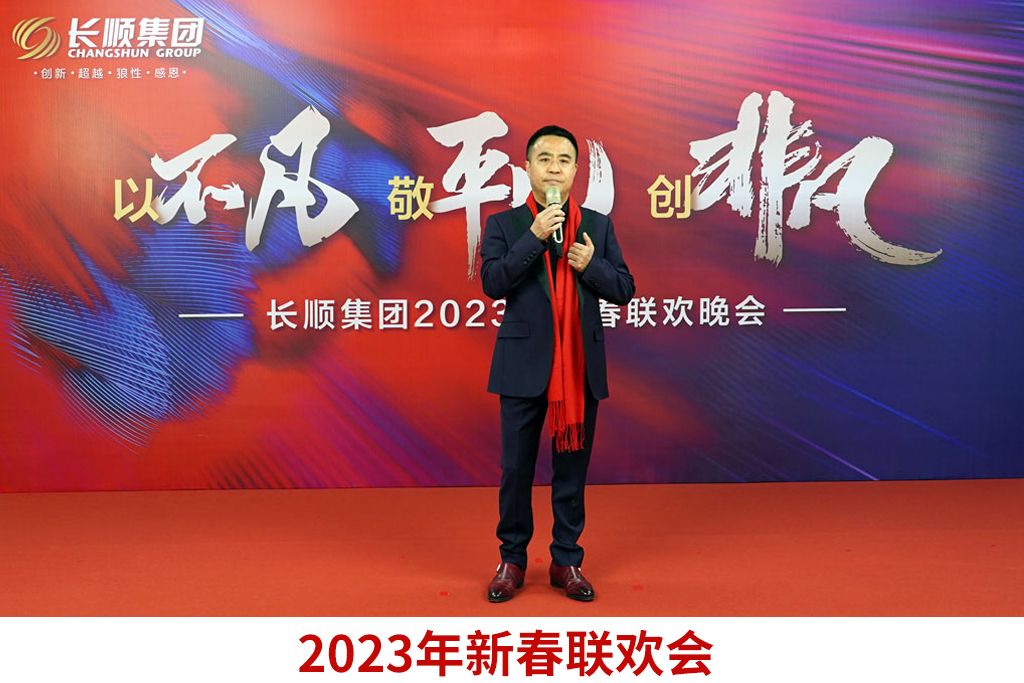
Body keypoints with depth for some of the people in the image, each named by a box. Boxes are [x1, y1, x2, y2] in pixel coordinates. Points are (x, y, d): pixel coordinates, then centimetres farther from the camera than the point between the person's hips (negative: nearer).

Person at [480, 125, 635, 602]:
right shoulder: (503, 225, 2)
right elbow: (492, 284, -13)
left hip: (581, 366, 2)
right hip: (524, 366, -1)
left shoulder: (598, 225, 7)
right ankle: (512, 559, 23)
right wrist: (535, 235, -18)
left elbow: (624, 290, 6)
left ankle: (566, 561, 23)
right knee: (516, 468, 7)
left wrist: (592, 265, -12)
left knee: (572, 467, 9)